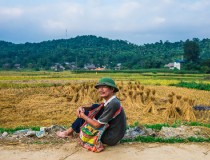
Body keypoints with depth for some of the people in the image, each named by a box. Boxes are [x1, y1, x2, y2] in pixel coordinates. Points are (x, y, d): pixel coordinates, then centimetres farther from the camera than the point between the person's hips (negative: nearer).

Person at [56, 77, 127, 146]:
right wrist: (82, 109, -8)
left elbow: (97, 125, -23)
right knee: (95, 107, 5)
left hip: (111, 139, -8)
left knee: (86, 114, -5)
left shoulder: (113, 104, -26)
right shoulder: (110, 101, 2)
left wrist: (82, 116, -9)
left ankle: (69, 132, 16)